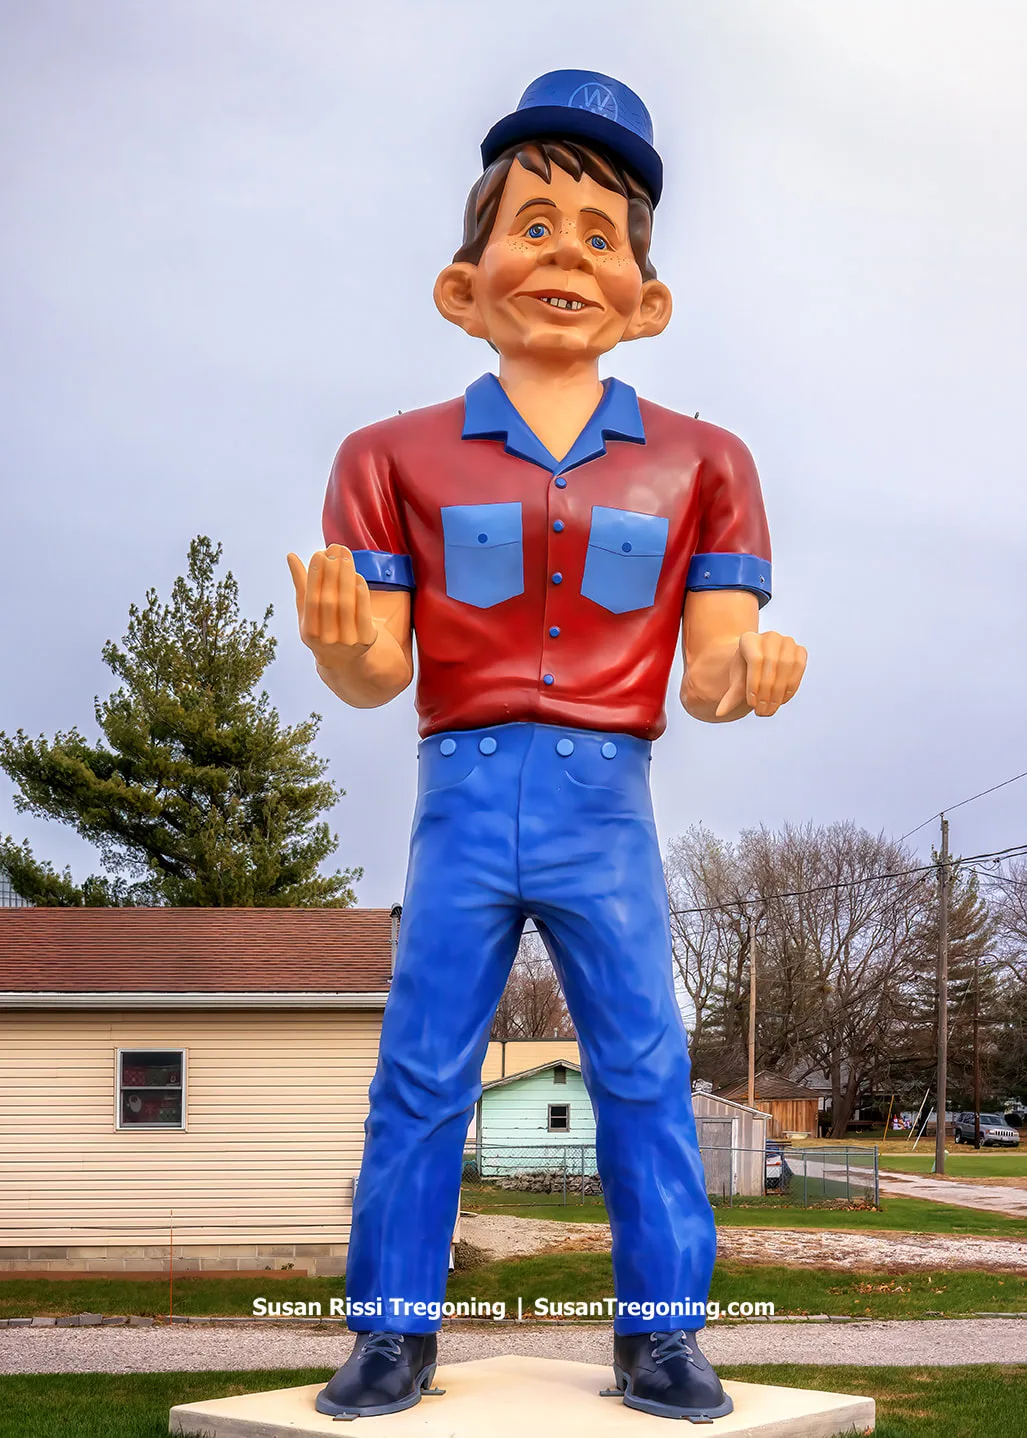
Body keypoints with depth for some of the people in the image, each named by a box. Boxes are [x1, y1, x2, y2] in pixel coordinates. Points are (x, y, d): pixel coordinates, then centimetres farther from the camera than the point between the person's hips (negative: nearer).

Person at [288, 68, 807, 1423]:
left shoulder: (698, 461, 7)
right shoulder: (399, 455, 5)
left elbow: (712, 661, 2)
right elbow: (378, 670, 0)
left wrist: (744, 675, -22)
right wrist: (339, 644, -24)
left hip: (607, 799, 1)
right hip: (464, 789, 0)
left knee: (645, 1066, 2)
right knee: (421, 1068, 3)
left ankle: (661, 1333, 13)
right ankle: (394, 1330, 14)